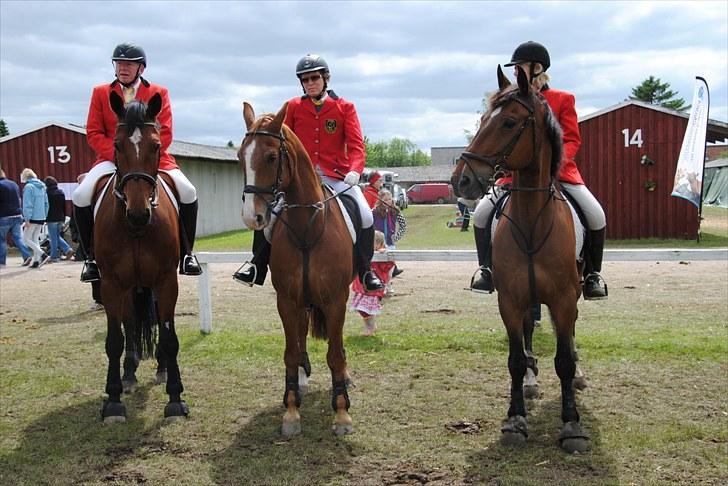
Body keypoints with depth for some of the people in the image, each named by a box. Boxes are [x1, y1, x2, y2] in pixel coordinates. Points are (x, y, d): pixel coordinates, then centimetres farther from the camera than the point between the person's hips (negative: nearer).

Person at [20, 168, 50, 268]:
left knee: (26, 239, 1)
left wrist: (27, 219, -16)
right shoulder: (42, 186, 12)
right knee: (35, 239, 14)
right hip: (41, 218, 8)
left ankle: (43, 255, -13)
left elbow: (27, 204, -16)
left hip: (33, 218, -8)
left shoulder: (29, 187, -11)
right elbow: (46, 203, 16)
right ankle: (36, 261, 11)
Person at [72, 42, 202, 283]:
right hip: (112, 159, 1)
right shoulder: (100, 93, 10)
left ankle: (186, 254, -5)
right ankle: (91, 256, -4)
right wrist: (118, 154, -13)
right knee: (81, 195, -23)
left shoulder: (159, 93, 8)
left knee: (188, 192, -23)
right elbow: (93, 133, 4)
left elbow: (165, 134, 0)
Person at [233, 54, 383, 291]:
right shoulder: (293, 107, 7)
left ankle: (366, 271, 4)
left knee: (365, 216, -18)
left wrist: (354, 171, -23)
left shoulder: (345, 107, 4)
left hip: (336, 177, -1)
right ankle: (257, 265, 0)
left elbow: (356, 145, -4)